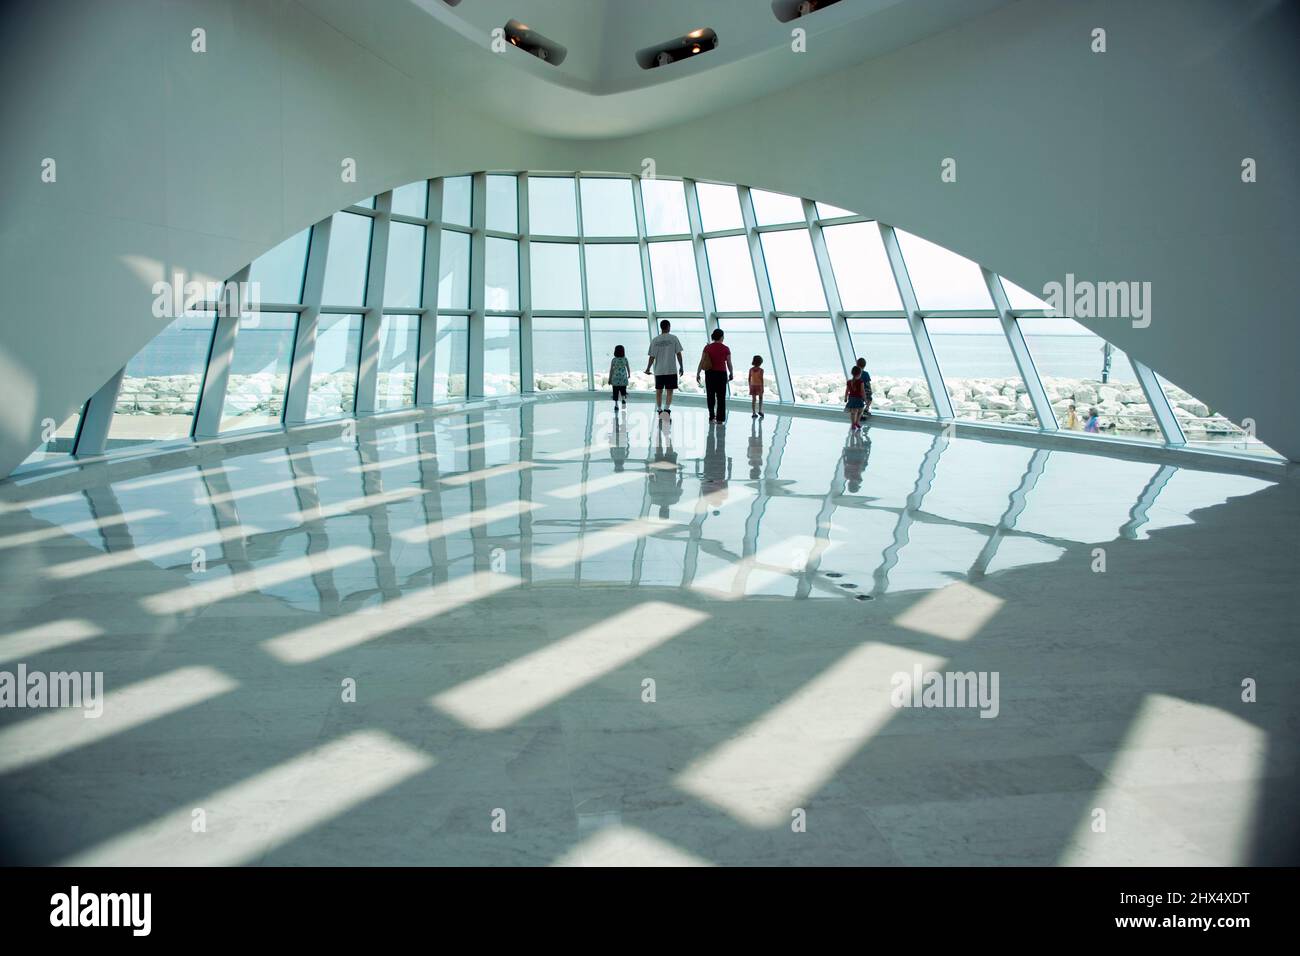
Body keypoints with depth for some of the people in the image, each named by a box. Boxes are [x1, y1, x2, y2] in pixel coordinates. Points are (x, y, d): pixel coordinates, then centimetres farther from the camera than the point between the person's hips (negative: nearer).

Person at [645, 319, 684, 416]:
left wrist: (648, 369, 11)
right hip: (671, 370, -2)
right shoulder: (673, 338, -3)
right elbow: (678, 354, -3)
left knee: (659, 391, 13)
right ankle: (666, 408, -13)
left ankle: (659, 410, 19)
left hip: (658, 371, 2)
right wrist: (681, 367, 5)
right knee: (669, 391, 3)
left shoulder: (654, 340, 1)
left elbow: (652, 356, 0)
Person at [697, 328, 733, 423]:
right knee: (721, 397, 7)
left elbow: (701, 362, -6)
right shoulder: (726, 349, -5)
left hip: (710, 373, 1)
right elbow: (729, 364, -1)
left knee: (710, 396, 14)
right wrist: (731, 374, 15)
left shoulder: (707, 347, -2)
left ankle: (711, 417, 10)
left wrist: (697, 374, -1)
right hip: (721, 374, -1)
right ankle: (719, 419, 5)